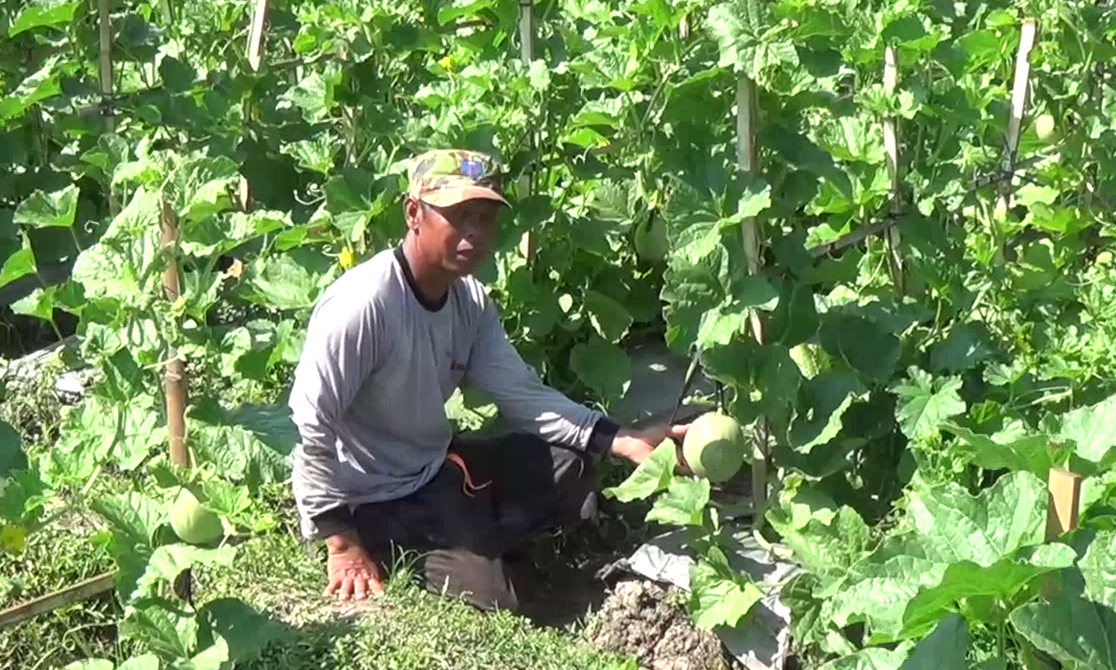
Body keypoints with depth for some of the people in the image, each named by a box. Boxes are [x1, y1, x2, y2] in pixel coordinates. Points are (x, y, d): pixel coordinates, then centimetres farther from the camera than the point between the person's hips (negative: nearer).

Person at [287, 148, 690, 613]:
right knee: (493, 601, -11)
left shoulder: (471, 301, -2)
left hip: (434, 467, 8)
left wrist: (623, 441, -15)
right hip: (370, 501, -8)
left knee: (569, 464, -1)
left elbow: (522, 395, -4)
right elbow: (312, 426, -24)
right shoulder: (362, 304, -26)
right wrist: (343, 544, -22)